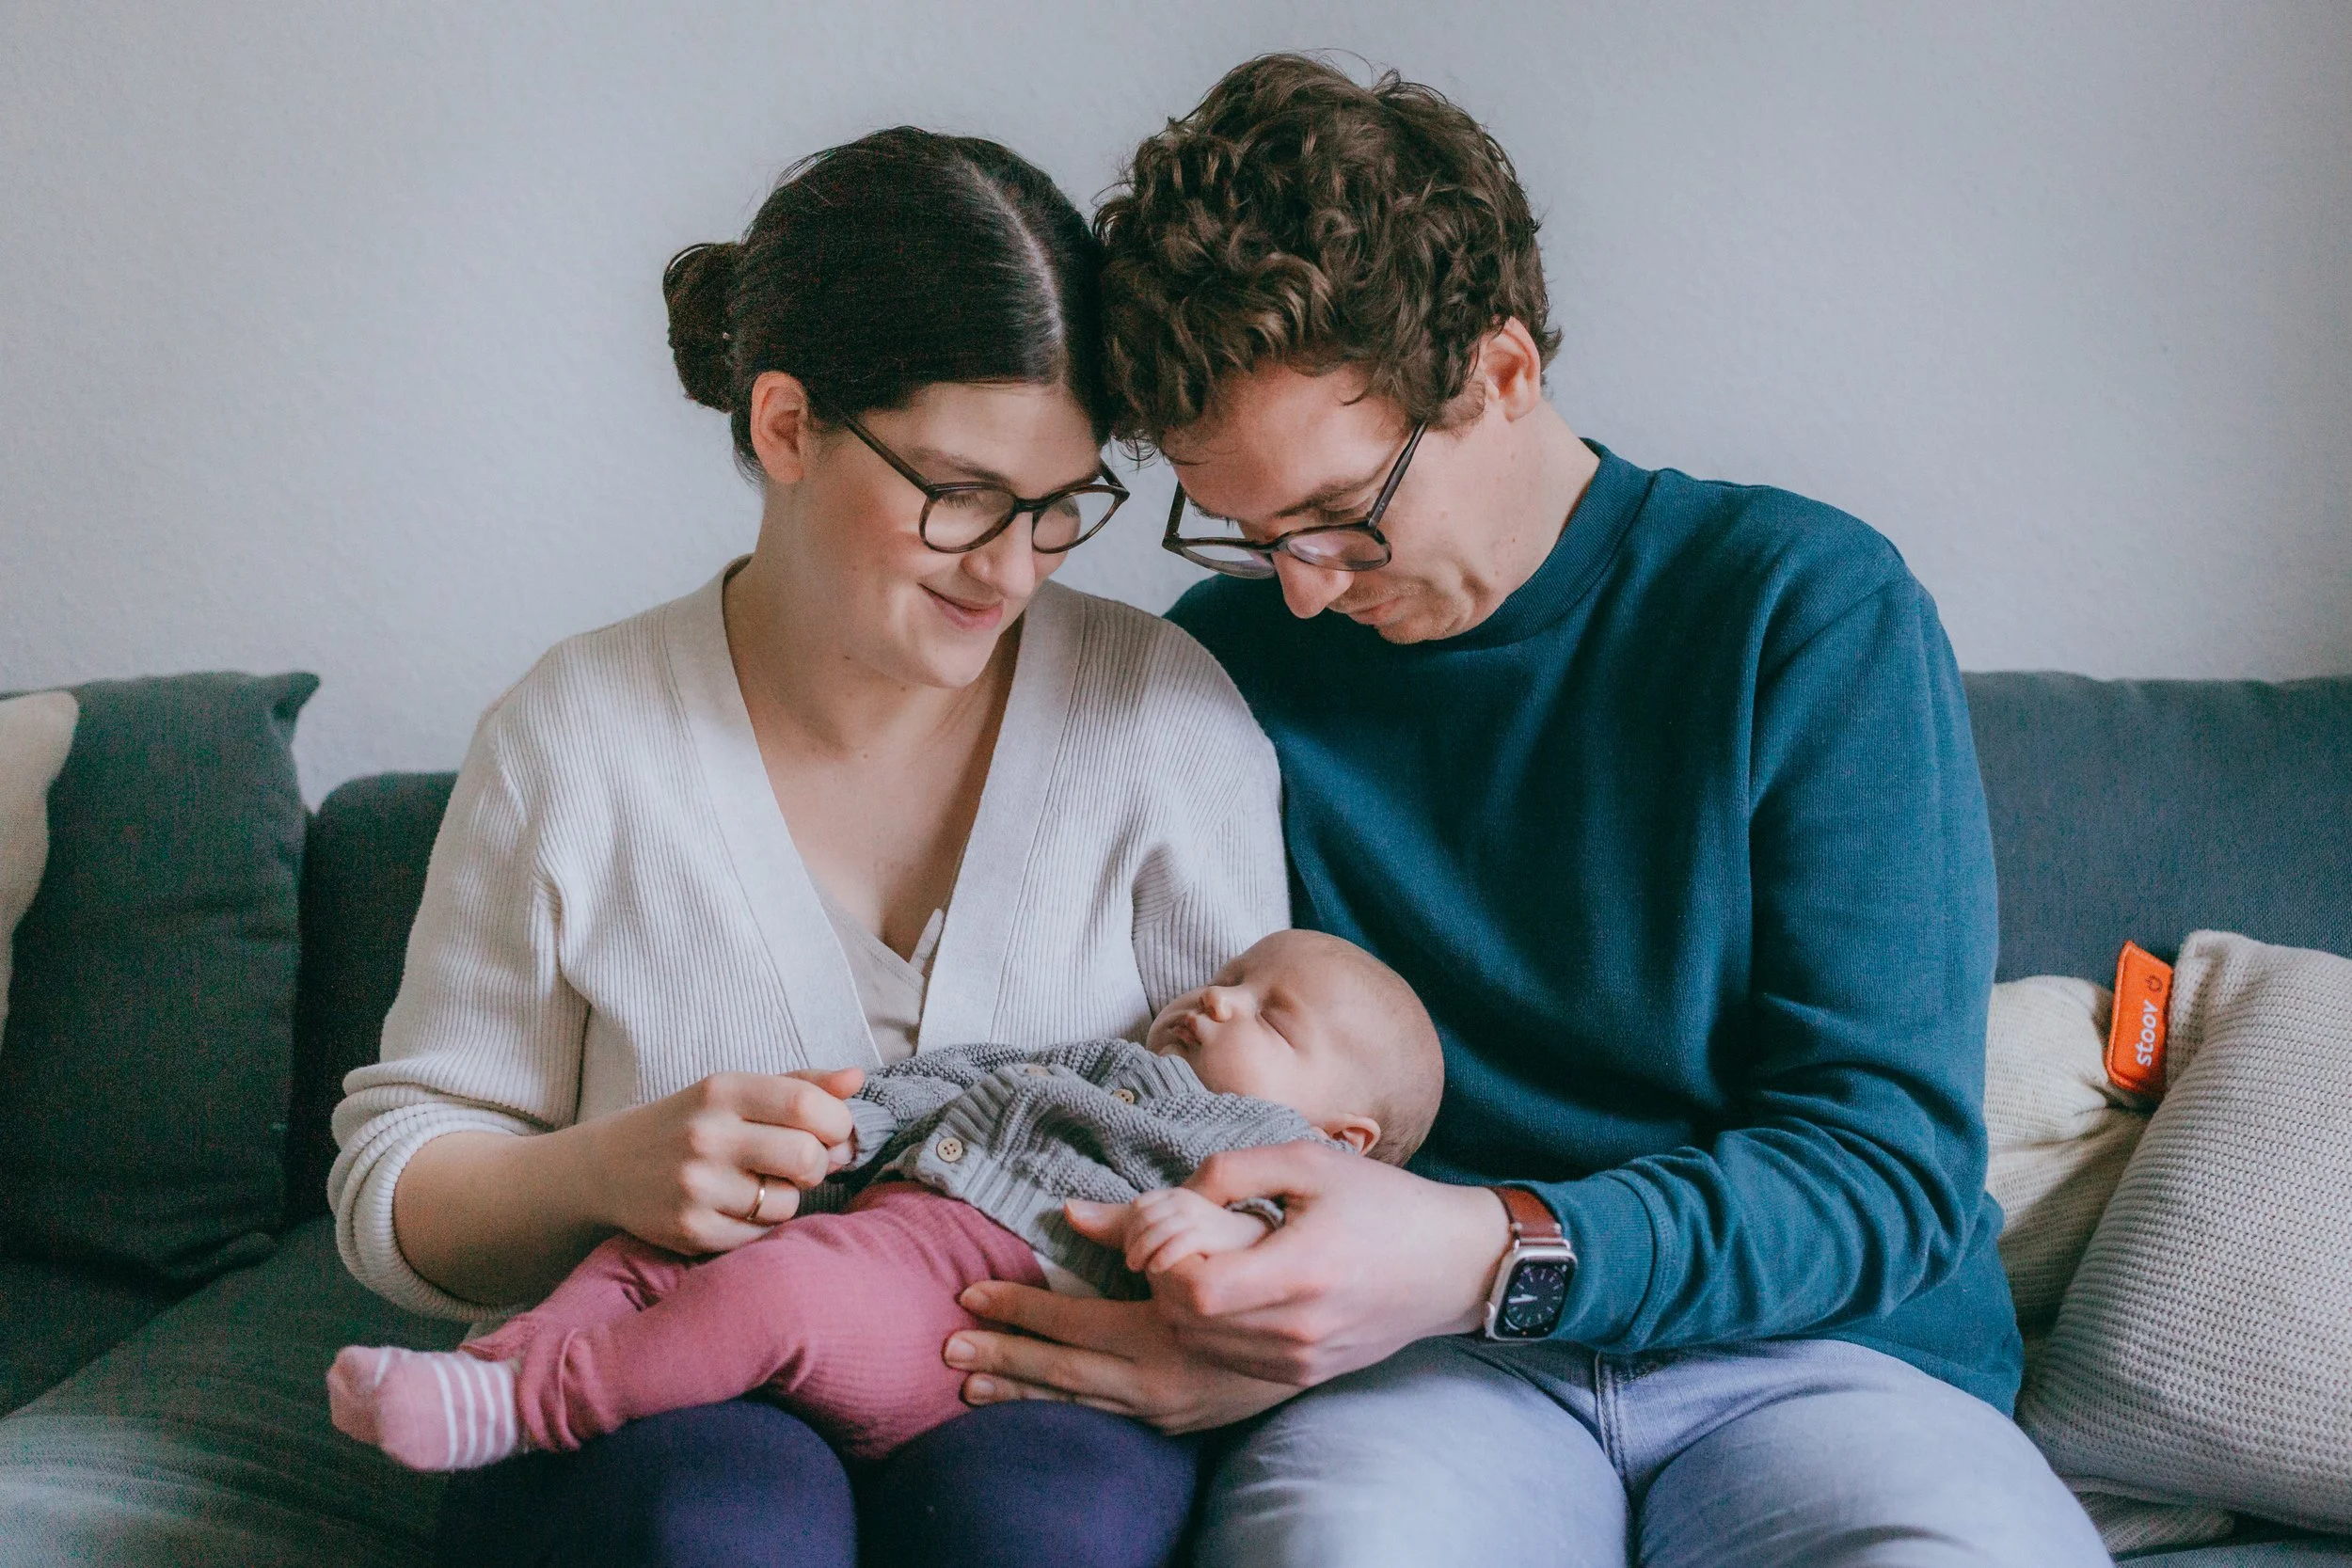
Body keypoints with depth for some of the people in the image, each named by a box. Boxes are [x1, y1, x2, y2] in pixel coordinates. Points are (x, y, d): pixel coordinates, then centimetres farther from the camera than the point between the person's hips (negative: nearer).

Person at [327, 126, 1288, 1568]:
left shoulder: (1164, 711, 0)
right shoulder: (577, 738, 0)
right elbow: (395, 1186, 4)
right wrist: (607, 1172, -18)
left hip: (1038, 1399, 0)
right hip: (655, 1411, 0)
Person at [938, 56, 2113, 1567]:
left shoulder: (1811, 608, -2)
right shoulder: (1231, 661, 6)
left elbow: (1887, 1163, -8)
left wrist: (1488, 1255, -25)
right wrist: (1244, 1330, -10)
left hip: (1816, 1352, 0)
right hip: (1419, 1368, 0)